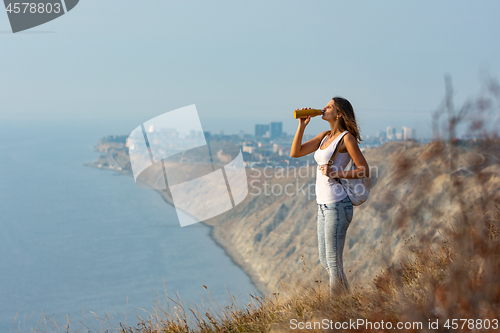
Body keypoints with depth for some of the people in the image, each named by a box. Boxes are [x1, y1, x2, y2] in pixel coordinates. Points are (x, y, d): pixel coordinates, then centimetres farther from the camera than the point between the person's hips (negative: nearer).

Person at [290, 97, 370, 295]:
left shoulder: (347, 138, -9)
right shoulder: (325, 136, 14)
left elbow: (364, 171, -10)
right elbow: (295, 152, 11)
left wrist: (336, 173, -20)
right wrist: (302, 125, 2)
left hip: (337, 205, -9)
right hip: (324, 205, 9)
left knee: (333, 262, -3)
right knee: (325, 261, 15)